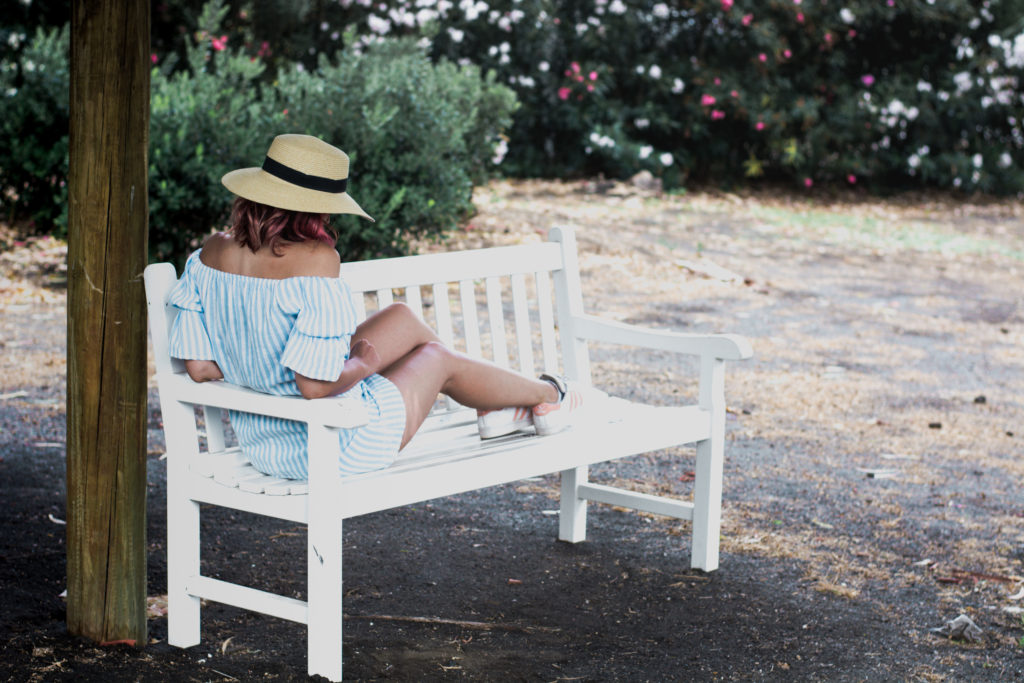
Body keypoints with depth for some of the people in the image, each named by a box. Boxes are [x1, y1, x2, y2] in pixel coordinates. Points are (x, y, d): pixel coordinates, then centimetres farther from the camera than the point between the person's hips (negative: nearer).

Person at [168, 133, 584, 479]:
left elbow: (198, 367, -5)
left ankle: (494, 408, 44)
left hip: (260, 444, 7)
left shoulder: (210, 253, -7)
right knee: (436, 357, 21)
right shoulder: (314, 260, -27)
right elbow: (316, 385, -30)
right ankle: (547, 395, 47)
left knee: (401, 319, 21)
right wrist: (363, 365, -9)